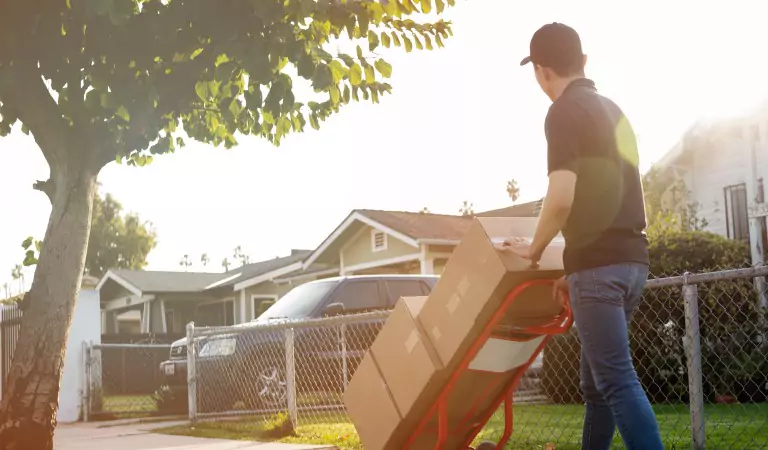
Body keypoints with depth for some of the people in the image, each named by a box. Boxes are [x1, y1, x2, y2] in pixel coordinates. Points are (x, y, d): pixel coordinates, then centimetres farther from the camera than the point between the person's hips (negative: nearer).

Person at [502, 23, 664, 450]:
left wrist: (535, 248, -1)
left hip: (599, 261, -9)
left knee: (616, 380, -10)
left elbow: (562, 198, -19)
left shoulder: (565, 112, -8)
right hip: (631, 257, 9)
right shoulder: (613, 111, 19)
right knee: (597, 380, 15)